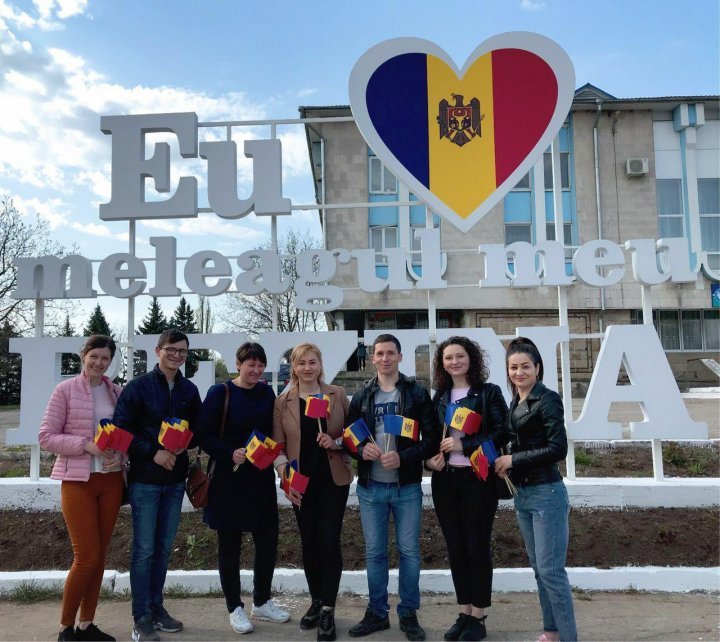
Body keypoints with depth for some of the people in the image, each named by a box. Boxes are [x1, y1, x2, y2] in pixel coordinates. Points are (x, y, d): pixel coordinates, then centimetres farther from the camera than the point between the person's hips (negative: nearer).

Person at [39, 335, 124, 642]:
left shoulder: (117, 392, 5)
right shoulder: (65, 390, -5)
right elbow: (46, 437, -6)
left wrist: (120, 456, -10)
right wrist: (86, 445, -18)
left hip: (111, 480, 4)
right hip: (78, 481, -4)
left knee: (99, 554, 10)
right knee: (86, 556, -3)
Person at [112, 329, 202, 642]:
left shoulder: (189, 390, 6)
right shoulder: (138, 387, -7)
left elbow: (196, 430, 12)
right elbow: (120, 430, -11)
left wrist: (180, 446, -8)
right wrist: (154, 452, -17)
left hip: (175, 479, 4)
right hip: (145, 479, -4)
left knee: (164, 547, 13)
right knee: (144, 549, 1)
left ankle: (156, 606, 27)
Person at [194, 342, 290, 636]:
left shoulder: (266, 392, 6)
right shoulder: (220, 392, -9)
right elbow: (203, 435, -11)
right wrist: (230, 454, -22)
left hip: (262, 477, 5)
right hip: (229, 479, -5)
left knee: (268, 539, 9)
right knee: (230, 544, 6)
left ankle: (262, 602, 29)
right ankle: (235, 608, 23)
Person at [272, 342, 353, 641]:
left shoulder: (337, 395, 1)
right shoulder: (283, 401, 2)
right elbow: (278, 444, 1)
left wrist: (336, 442, -15)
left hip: (333, 478, -1)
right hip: (302, 481, 2)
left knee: (329, 540, -6)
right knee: (309, 542, 10)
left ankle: (328, 610, 5)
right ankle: (316, 600, 28)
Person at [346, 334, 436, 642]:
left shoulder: (417, 393, -2)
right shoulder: (362, 396, 6)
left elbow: (431, 439, -6)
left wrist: (403, 457, -19)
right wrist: (362, 450, -13)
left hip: (406, 486, -2)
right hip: (370, 487, 2)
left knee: (409, 551, 7)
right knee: (374, 552, 11)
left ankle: (408, 614, 23)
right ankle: (377, 613, 26)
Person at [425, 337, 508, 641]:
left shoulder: (488, 392, -4)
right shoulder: (439, 396, 10)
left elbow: (502, 433, -11)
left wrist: (464, 445, -17)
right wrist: (429, 458, -2)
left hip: (477, 479, -4)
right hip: (445, 480, 5)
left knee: (477, 547, 3)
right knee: (455, 547, 11)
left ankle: (478, 617, 18)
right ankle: (464, 613, 25)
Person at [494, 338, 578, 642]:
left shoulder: (547, 400, -12)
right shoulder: (515, 403, 11)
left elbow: (558, 448, -18)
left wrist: (513, 460, -15)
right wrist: (505, 465, 2)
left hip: (546, 494, -8)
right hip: (522, 494, 8)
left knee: (550, 569, -4)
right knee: (539, 568, 16)